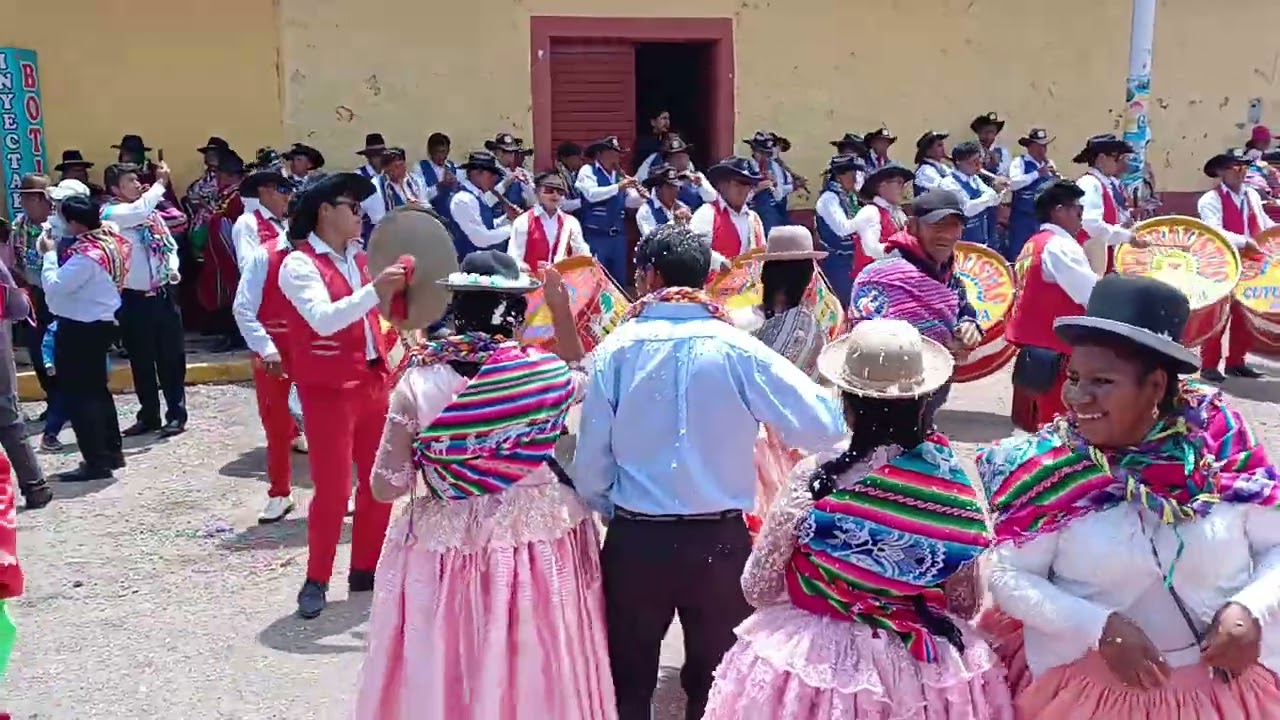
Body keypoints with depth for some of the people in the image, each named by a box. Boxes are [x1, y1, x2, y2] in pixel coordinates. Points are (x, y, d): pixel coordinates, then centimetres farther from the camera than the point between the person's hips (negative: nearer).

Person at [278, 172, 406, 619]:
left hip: (372, 382, 7)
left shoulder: (358, 256, 10)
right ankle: (316, 579, 13)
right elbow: (323, 319, -29)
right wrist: (374, 291, -37)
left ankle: (366, 569, 25)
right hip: (328, 390, -7)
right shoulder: (299, 264, -13)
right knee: (333, 489, -3)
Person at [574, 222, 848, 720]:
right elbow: (825, 427, -14)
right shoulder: (737, 349, -11)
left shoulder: (616, 349, -8)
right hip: (720, 542, 0)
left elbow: (591, 466, -5)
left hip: (634, 542, 1)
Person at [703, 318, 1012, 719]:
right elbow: (966, 602, 0)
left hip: (819, 659, -2)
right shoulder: (952, 478, -11)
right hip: (928, 670, 3)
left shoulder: (814, 478, -18)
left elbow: (758, 588, -8)